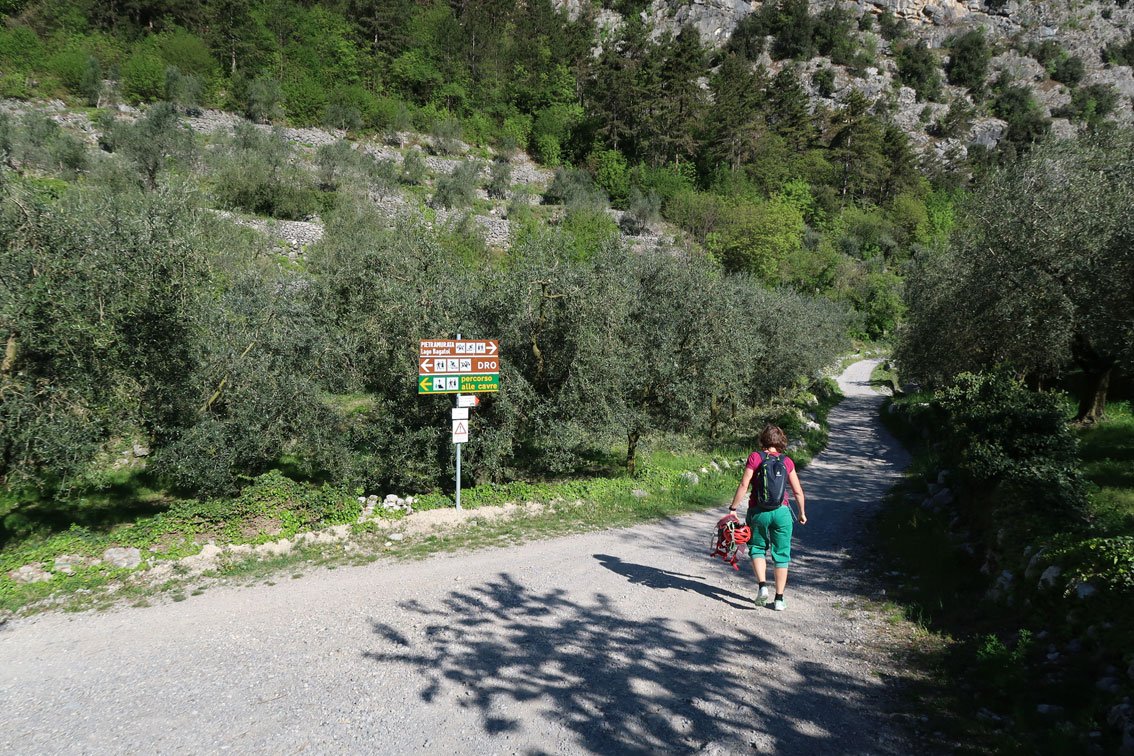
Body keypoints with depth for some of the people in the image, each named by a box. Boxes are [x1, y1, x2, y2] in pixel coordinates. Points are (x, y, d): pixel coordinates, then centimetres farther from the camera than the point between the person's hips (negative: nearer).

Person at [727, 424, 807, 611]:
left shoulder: (755, 457, -4)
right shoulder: (787, 461, 3)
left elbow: (743, 485, -10)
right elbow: (798, 491, 6)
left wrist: (733, 508, -4)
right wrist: (802, 512, 21)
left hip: (758, 511, -1)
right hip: (781, 511, 1)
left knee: (757, 548, 19)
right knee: (781, 555, 12)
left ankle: (762, 586, -1)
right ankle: (779, 599, 13)